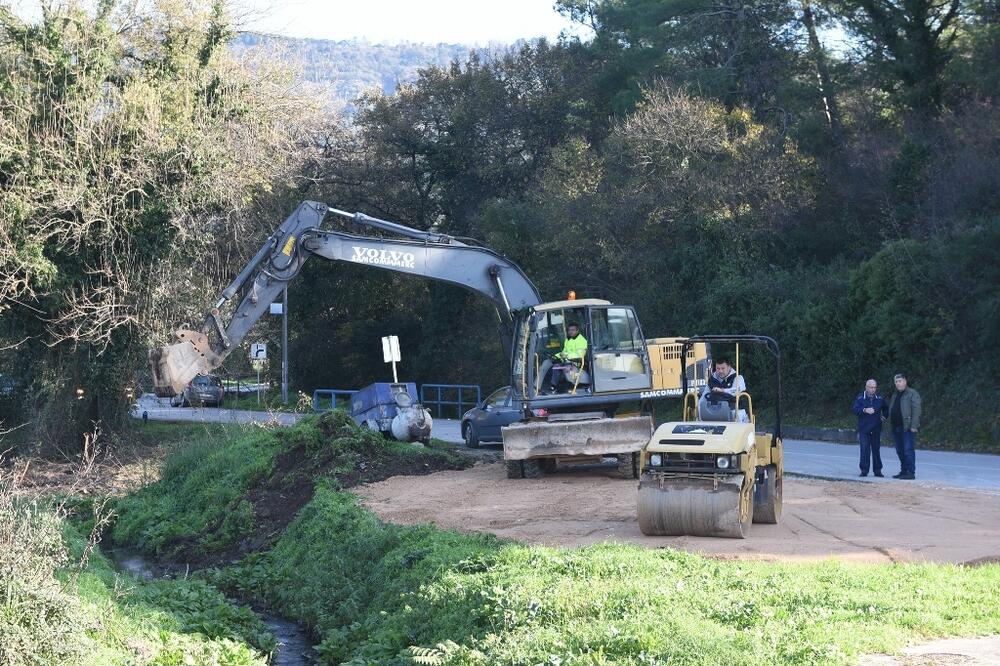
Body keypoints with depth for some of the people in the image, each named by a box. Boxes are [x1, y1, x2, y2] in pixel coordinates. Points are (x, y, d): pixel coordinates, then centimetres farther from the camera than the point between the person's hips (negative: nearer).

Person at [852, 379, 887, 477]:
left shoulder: (880, 398, 9)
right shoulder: (860, 398, 1)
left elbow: (885, 409, 24)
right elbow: (854, 409, -11)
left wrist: (884, 415, 4)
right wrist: (864, 410, -26)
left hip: (876, 429, 2)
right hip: (864, 429, -2)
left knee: (876, 450, 5)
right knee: (864, 450, -6)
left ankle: (877, 470, 12)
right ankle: (864, 470, -1)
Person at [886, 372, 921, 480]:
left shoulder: (912, 394, -6)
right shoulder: (894, 396, 20)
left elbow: (916, 411, -13)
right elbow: (891, 411, 26)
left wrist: (913, 426, -20)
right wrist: (891, 424, 16)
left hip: (907, 428, -8)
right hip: (896, 428, 8)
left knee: (908, 450, -10)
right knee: (900, 451, 11)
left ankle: (911, 472, -9)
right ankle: (903, 471, 19)